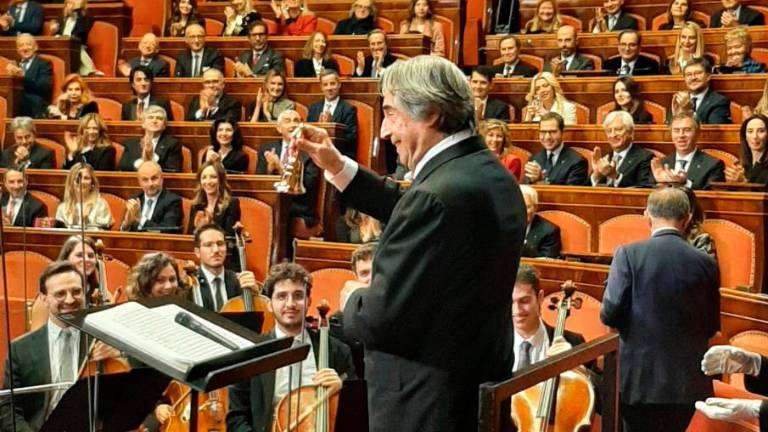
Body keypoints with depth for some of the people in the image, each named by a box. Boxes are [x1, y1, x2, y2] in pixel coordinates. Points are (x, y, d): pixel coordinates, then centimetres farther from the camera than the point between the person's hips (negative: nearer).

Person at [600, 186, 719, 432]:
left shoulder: (629, 254, -10)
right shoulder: (706, 263, -2)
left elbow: (610, 314, -13)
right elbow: (712, 327, 5)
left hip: (640, 376, -3)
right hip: (688, 380, 3)